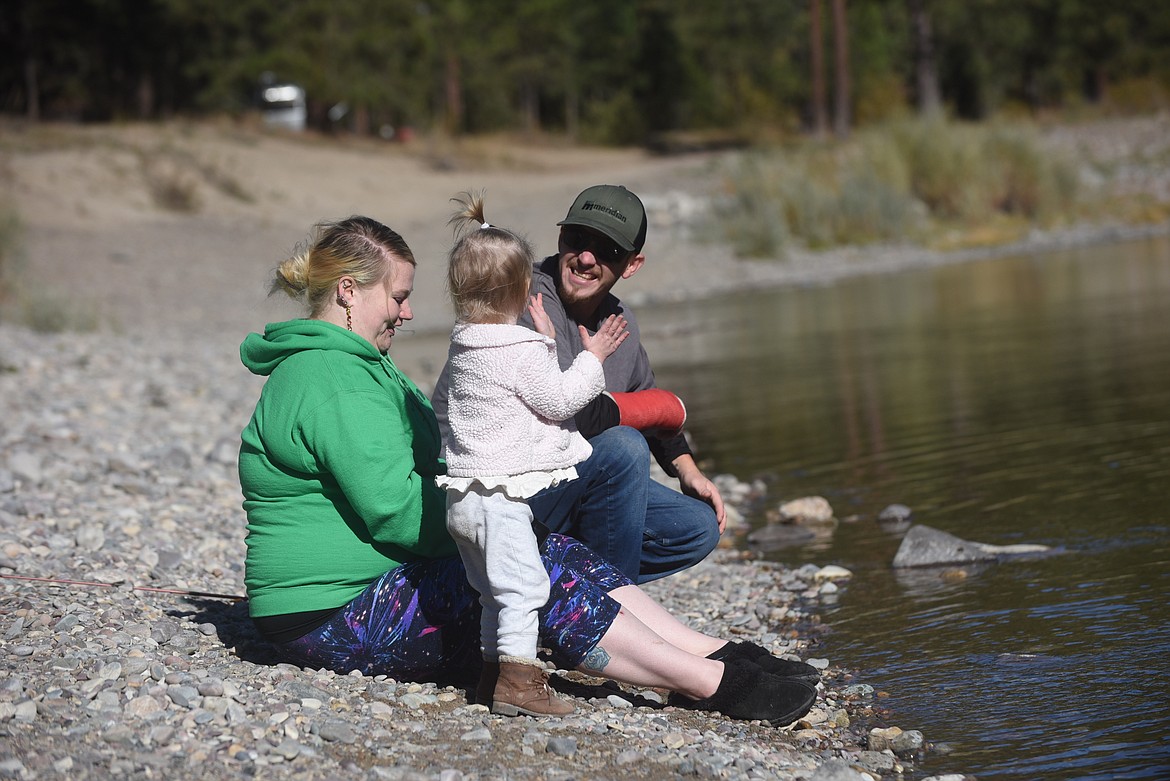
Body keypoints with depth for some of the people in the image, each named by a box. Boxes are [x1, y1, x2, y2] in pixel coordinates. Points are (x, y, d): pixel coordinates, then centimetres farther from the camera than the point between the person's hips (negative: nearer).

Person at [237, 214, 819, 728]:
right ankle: (713, 683, -22)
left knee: (559, 553, -2)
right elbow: (395, 508, -24)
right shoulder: (330, 382, -18)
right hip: (336, 619, -11)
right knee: (540, 582, -21)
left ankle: (718, 654, -10)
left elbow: (428, 465, 21)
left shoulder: (357, 365, 20)